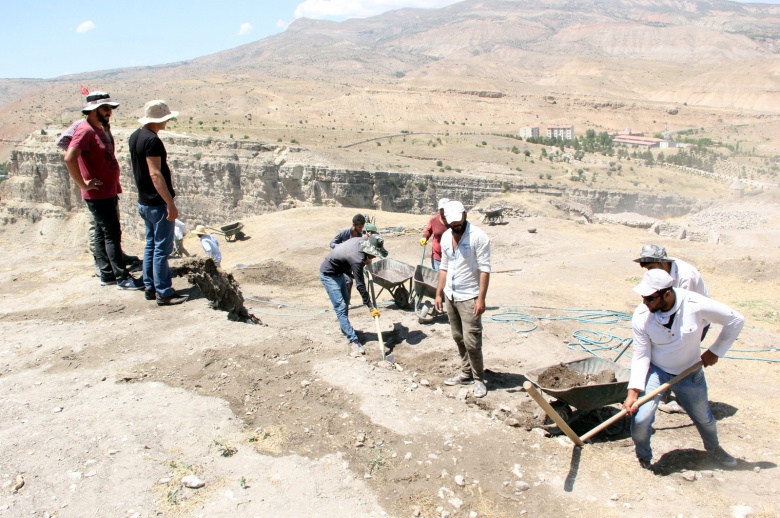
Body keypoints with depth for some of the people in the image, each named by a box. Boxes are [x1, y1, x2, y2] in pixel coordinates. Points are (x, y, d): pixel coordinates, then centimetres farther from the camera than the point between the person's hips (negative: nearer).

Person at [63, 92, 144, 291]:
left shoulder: (101, 129, 14)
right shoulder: (85, 130, -16)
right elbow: (69, 158, -28)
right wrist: (83, 184, -22)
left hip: (109, 192, 9)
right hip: (98, 194, -9)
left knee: (102, 234, 13)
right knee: (112, 234, -7)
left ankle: (107, 274, 20)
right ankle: (122, 278, -2)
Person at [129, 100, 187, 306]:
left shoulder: (135, 136, 11)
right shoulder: (152, 140, -19)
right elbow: (155, 174, -25)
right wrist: (170, 203, -25)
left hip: (144, 202, 10)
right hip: (158, 203, -10)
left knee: (151, 245, 16)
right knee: (162, 248, -4)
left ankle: (150, 287, 23)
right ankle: (164, 293, 1)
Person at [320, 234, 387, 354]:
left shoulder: (362, 240, -12)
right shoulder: (357, 259, -35)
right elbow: (360, 286, -31)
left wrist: (365, 260, 7)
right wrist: (371, 307, -26)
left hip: (338, 271, 10)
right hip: (329, 274, -10)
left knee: (345, 302, 21)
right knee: (340, 307, -12)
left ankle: (345, 328, 38)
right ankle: (353, 340, -11)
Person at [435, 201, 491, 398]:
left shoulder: (478, 236, -15)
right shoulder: (445, 237, 6)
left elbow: (484, 270, -17)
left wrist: (481, 298, -21)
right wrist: (439, 294, 10)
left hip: (469, 297, -7)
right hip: (451, 296, 7)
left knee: (471, 341, -6)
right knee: (458, 337, 14)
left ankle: (479, 379, 11)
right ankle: (466, 373, 28)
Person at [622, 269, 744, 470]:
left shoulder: (696, 305, -28)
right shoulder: (641, 316, -24)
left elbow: (735, 320, -13)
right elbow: (641, 356, -18)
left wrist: (715, 351, -8)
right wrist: (633, 391, -26)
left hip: (690, 374, 1)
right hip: (656, 371, -1)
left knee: (703, 417, 21)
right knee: (640, 419, -15)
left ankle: (714, 448, 57)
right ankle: (643, 459, 17)